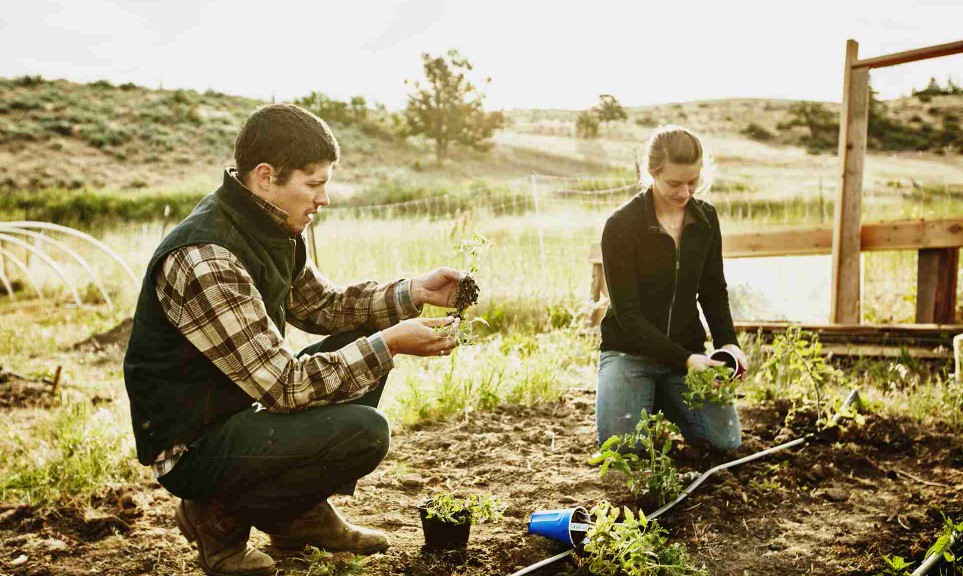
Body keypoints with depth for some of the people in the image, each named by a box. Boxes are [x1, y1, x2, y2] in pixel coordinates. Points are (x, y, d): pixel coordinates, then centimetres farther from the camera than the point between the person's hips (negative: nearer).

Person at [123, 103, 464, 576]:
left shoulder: (267, 230, 0)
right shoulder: (204, 259, -29)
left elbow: (322, 305, 13)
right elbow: (284, 386, -27)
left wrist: (413, 293, 0)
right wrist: (389, 345, -22)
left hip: (240, 408, 9)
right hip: (191, 447, -9)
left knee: (362, 342, 6)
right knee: (363, 432, -25)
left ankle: (305, 511, 13)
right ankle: (220, 516, -1)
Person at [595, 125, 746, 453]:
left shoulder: (706, 219, 0)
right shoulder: (621, 226, -17)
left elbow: (713, 291, 9)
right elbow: (628, 313, -18)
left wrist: (727, 342, -10)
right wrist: (684, 360, -26)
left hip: (687, 349, 4)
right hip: (629, 349, -4)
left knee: (727, 441, -9)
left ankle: (663, 400, 20)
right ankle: (647, 398, 16)